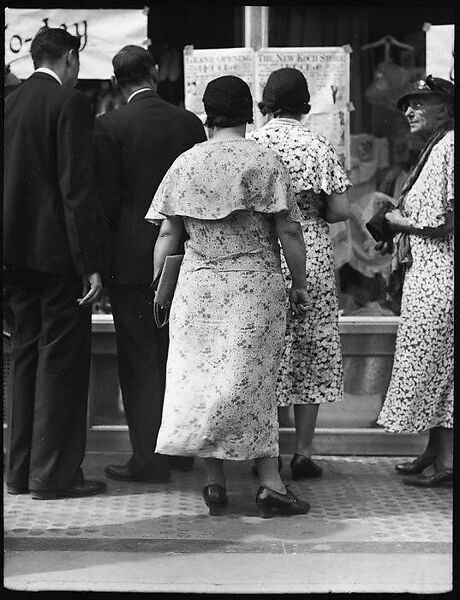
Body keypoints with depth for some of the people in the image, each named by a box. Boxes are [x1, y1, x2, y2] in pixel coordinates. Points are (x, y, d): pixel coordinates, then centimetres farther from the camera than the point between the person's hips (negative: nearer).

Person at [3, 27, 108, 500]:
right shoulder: (70, 103, -10)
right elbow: (77, 187, -17)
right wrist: (92, 262, -17)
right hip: (56, 249, -7)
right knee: (63, 358, -1)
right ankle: (54, 473, 1)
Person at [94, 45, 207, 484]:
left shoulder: (109, 126, -10)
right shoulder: (189, 122, 2)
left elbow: (106, 199, -11)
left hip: (132, 257, -5)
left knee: (140, 359, 0)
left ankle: (149, 459, 1)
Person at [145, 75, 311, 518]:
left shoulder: (185, 164, 4)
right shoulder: (266, 163, -5)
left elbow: (168, 233, 5)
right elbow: (288, 233, -6)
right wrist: (299, 283, 4)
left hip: (198, 283, 2)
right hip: (255, 283, -2)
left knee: (200, 378, 7)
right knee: (252, 380, 1)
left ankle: (214, 481, 8)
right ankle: (270, 484, -1)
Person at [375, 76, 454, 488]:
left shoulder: (448, 148, -13)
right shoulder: (433, 150, 19)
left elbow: (441, 221, -20)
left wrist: (396, 220, -6)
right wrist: (396, 235, 11)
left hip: (439, 275, -10)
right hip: (426, 273, 10)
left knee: (436, 362, -6)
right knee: (432, 363, 12)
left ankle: (446, 462, -2)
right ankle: (435, 453, 18)